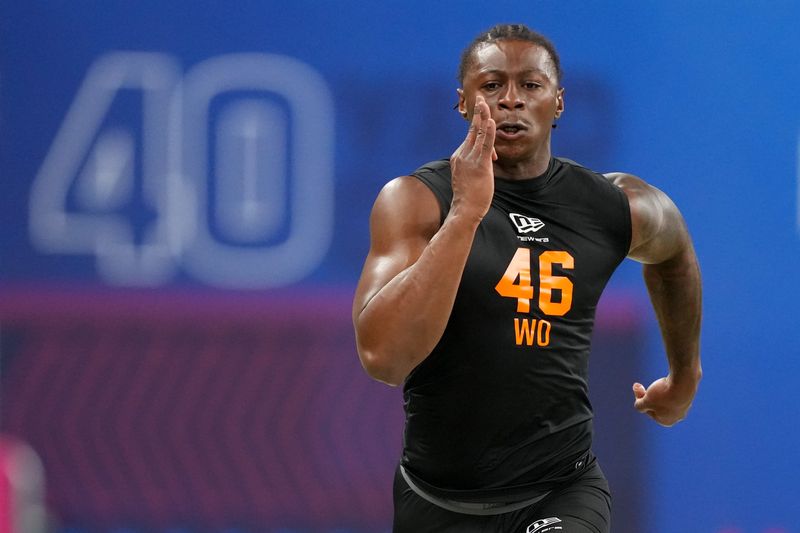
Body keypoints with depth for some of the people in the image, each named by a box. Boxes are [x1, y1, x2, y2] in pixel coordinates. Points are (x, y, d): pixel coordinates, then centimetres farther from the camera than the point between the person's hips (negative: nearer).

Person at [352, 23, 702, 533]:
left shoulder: (616, 208, -1)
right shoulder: (416, 200, -11)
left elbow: (674, 251, 25)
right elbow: (383, 356, -27)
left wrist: (685, 377, 33)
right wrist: (466, 212, -30)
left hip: (562, 492, 0)